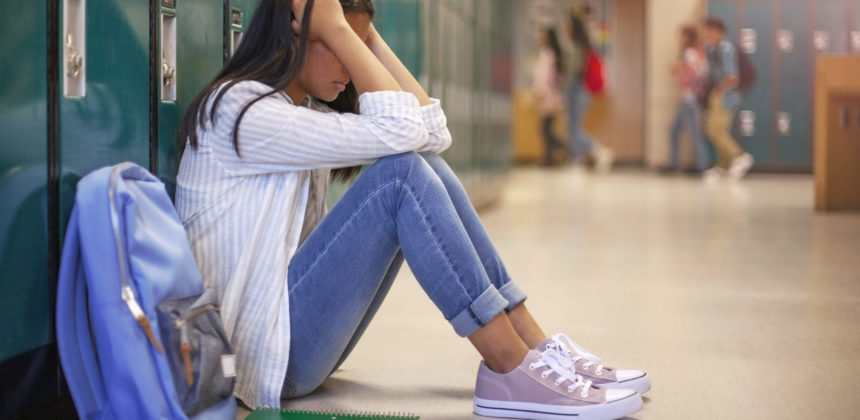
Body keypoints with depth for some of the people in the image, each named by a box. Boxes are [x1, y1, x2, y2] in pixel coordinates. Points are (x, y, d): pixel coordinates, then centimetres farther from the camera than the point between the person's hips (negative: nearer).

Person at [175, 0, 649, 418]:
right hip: (266, 353, -9)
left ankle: (534, 348, -6)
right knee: (400, 172, -21)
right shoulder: (237, 109, -15)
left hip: (300, 333, 9)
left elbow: (432, 133, 2)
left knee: (426, 166, -2)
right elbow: (397, 132, -23)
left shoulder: (307, 110, 14)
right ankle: (510, 372, -20)